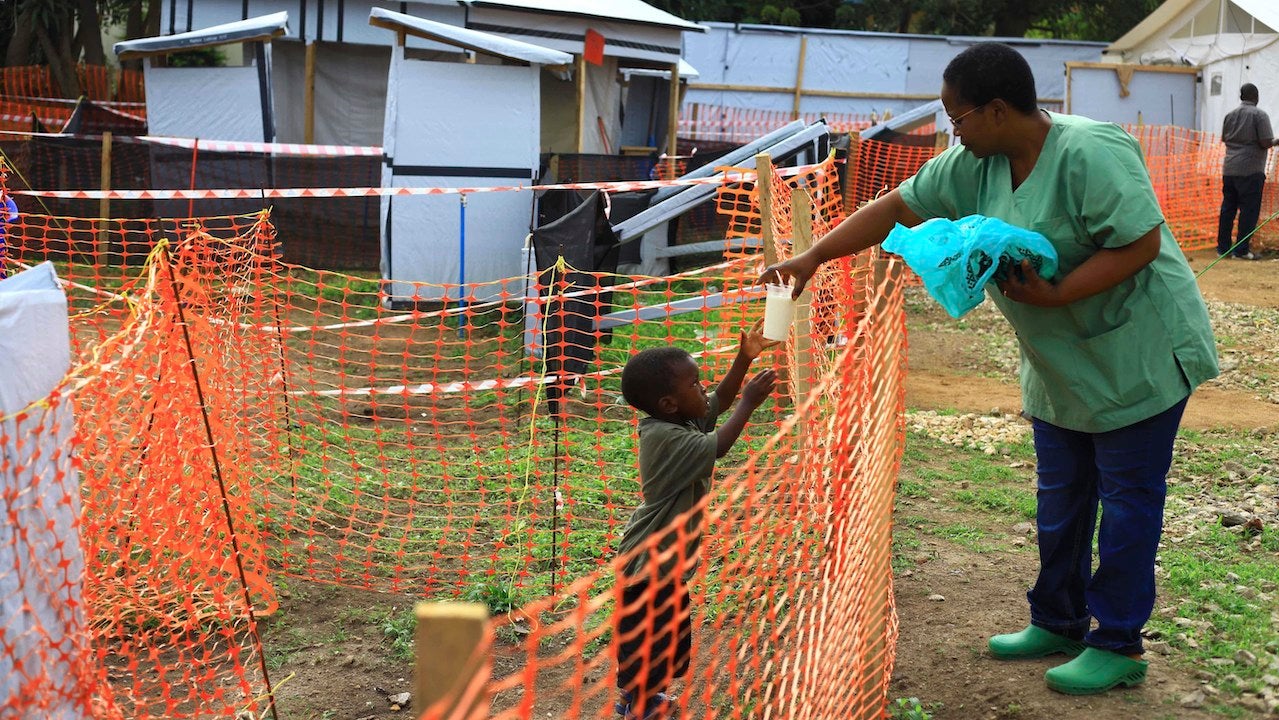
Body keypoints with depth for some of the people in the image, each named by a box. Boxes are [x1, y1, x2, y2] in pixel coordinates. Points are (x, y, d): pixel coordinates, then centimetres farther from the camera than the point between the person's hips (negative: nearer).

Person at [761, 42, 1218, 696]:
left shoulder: (1090, 152, -24)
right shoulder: (976, 165, -1)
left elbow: (1142, 243, -26)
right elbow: (896, 207, 2)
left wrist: (1054, 295, -30)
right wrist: (811, 258, -3)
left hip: (1136, 353, -8)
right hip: (1060, 366, 8)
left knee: (1127, 498, 2)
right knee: (1060, 495, 16)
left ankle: (1117, 646, 14)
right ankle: (1058, 623, 31)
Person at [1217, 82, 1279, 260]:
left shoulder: (1230, 115, 8)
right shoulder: (1260, 115, -8)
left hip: (1229, 169, 6)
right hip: (1251, 170, -6)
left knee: (1227, 208, 11)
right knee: (1249, 210, 0)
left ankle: (1222, 247, 14)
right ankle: (1241, 249, -2)